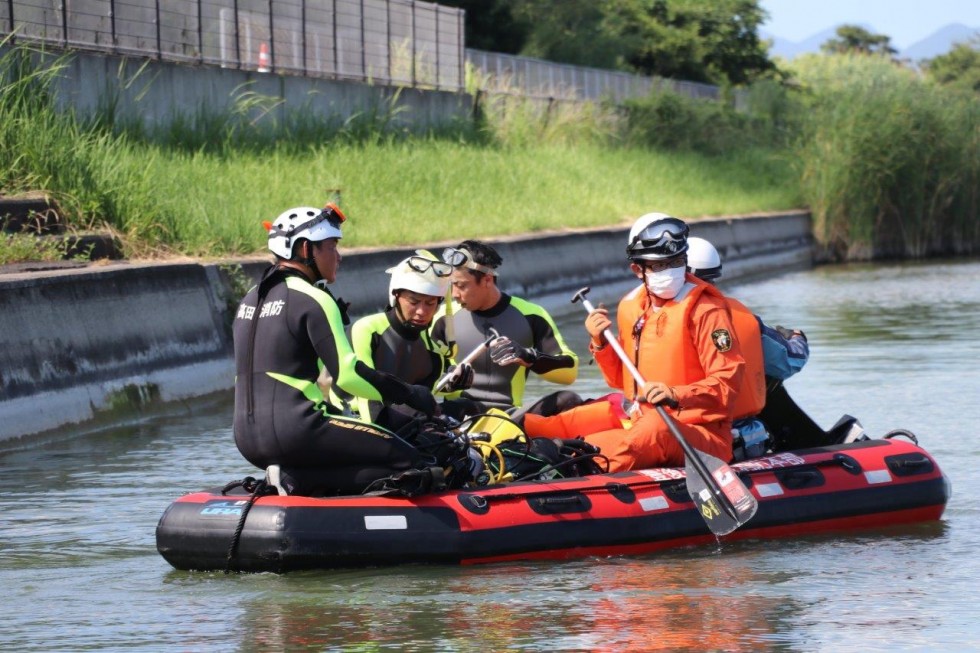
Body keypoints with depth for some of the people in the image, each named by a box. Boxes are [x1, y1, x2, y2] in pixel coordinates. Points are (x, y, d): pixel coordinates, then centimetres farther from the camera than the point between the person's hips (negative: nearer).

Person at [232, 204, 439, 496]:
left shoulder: (252, 299, 19)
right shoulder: (312, 300, -9)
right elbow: (348, 374, -15)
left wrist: (332, 407, 31)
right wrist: (410, 394, -5)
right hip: (296, 431, -9)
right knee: (405, 459, -8)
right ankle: (299, 482, -17)